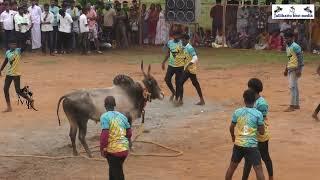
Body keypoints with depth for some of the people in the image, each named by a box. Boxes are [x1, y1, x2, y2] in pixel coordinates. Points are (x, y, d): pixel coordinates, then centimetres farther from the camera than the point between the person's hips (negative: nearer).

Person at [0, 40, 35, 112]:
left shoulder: (18, 51, -9)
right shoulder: (7, 52, 7)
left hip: (16, 74, -6)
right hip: (8, 74, 6)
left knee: (18, 91, -8)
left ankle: (30, 100, 12)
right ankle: (9, 107, 14)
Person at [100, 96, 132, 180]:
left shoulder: (105, 117, -8)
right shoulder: (122, 116, 9)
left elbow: (104, 134, -16)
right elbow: (129, 132, 10)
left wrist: (102, 149, -8)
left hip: (113, 150, -6)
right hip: (124, 149, 6)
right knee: (113, 169, 24)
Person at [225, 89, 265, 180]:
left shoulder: (237, 112, -1)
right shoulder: (258, 114, -9)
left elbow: (231, 128, 11)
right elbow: (262, 132, -5)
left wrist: (233, 137, 32)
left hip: (238, 144, 3)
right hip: (251, 145, -3)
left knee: (232, 166, 20)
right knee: (258, 169, 1)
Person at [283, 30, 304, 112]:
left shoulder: (295, 46, -15)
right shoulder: (287, 47, 14)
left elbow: (300, 58, -18)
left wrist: (299, 70, -24)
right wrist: (286, 69, 24)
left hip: (295, 68, -10)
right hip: (290, 68, 10)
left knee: (292, 86, -11)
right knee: (294, 86, 13)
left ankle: (292, 106, -9)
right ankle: (296, 105, 20)